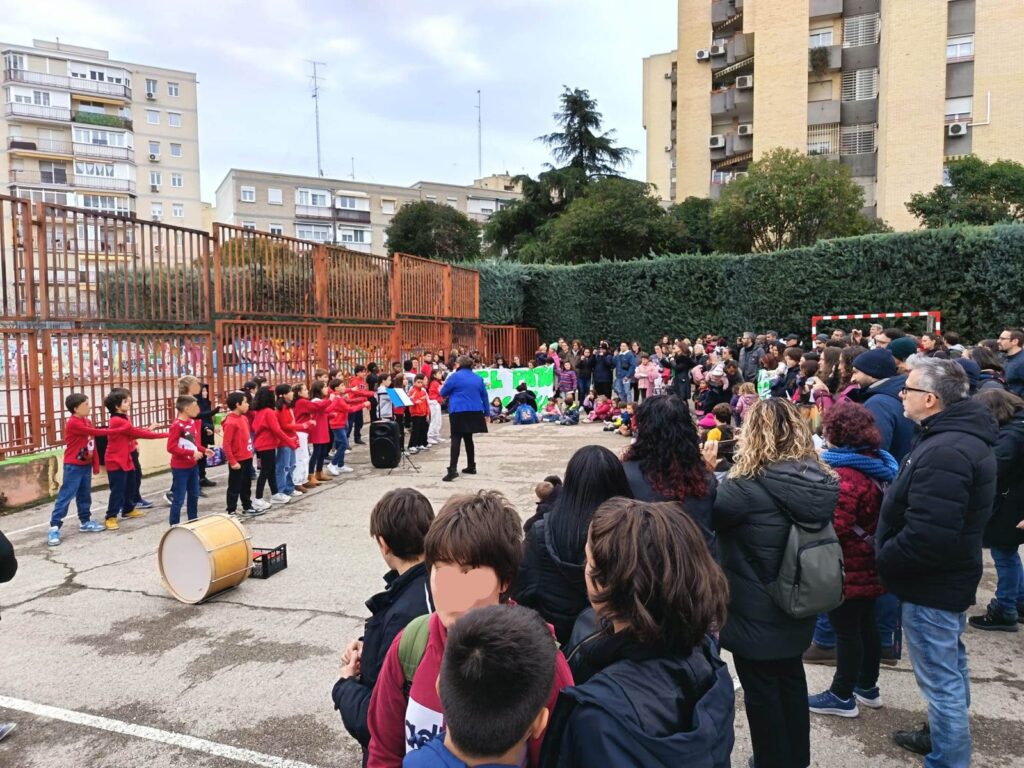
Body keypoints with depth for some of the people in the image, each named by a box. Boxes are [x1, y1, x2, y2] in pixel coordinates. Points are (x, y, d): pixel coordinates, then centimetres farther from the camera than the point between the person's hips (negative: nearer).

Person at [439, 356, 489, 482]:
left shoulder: (455, 377, -4)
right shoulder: (478, 378, 12)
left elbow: (443, 393, 4)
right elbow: (484, 396, 15)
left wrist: (452, 392, 27)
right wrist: (486, 413, 22)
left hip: (459, 412, -6)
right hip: (474, 412, 6)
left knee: (456, 439, -9)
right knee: (468, 438, 17)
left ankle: (453, 469, -19)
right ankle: (471, 467, 22)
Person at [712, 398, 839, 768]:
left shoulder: (748, 485, -26)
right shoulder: (821, 480, -7)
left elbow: (708, 516, -12)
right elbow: (819, 528, 8)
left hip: (755, 610, -7)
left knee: (761, 689, 12)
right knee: (791, 678, 24)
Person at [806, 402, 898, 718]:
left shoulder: (845, 476, -26)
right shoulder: (880, 465, 6)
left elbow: (835, 527, -28)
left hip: (847, 570, -9)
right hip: (870, 566, 9)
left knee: (846, 630, 3)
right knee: (866, 624, 20)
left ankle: (842, 696, 17)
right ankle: (867, 686, 35)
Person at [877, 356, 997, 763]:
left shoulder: (943, 451, -30)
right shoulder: (963, 435, 5)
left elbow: (927, 536, -33)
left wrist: (882, 560, -18)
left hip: (932, 583, -11)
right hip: (952, 574, 11)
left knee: (940, 678, 4)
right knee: (951, 664, 25)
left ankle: (947, 759, 19)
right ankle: (948, 736, 44)